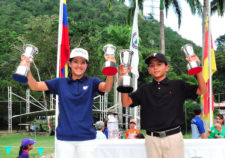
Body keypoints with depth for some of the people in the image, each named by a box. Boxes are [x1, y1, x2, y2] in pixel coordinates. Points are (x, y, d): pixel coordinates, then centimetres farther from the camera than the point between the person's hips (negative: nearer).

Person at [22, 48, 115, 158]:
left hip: (87, 137, 0)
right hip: (64, 139, 1)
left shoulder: (92, 83, 5)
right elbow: (35, 86, 3)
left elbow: (106, 88, -15)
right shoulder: (60, 83, 9)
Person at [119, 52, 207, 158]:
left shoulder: (178, 85, 5)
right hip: (152, 139, 2)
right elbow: (125, 103, 1)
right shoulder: (144, 89, 10)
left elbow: (202, 90, -2)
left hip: (173, 137, -2)